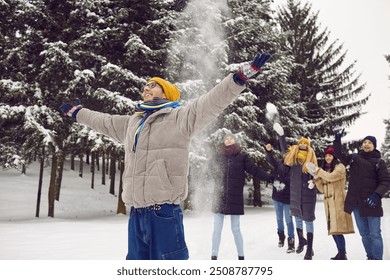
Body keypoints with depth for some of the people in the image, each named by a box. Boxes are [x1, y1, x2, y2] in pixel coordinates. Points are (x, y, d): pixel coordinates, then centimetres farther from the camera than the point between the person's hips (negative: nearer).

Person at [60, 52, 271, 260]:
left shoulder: (180, 118, -1)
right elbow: (103, 122, 38)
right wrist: (77, 112, 49)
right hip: (136, 212, 7)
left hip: (164, 211, -7)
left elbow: (214, 101, -12)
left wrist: (242, 75, -23)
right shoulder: (131, 123, 20)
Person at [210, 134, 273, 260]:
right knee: (217, 228, 5)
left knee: (235, 229, 5)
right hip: (220, 196, 2)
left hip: (235, 197, -1)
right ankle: (214, 256, 13)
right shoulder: (218, 156, 6)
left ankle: (241, 256, 18)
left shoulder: (242, 156, 2)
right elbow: (213, 172, 14)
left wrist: (269, 178, -11)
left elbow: (254, 170, -3)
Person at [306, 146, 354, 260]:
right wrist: (315, 176, 2)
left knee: (337, 229, -15)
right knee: (332, 229, 6)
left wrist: (317, 170, -9)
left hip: (338, 201, -7)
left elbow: (331, 176, -20)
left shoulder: (340, 167, 1)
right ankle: (341, 253, 15)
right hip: (328, 203, 7)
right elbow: (322, 189, 15)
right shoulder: (325, 169, 20)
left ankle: (342, 255, -13)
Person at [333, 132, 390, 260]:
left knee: (375, 234, -2)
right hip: (356, 203, 4)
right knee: (364, 234, 13)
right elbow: (339, 154, 13)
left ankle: (377, 259, 6)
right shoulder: (354, 158, 8)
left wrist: (377, 195, -21)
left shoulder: (379, 162, -2)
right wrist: (337, 140, -3)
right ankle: (370, 257, 25)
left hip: (371, 203, -4)